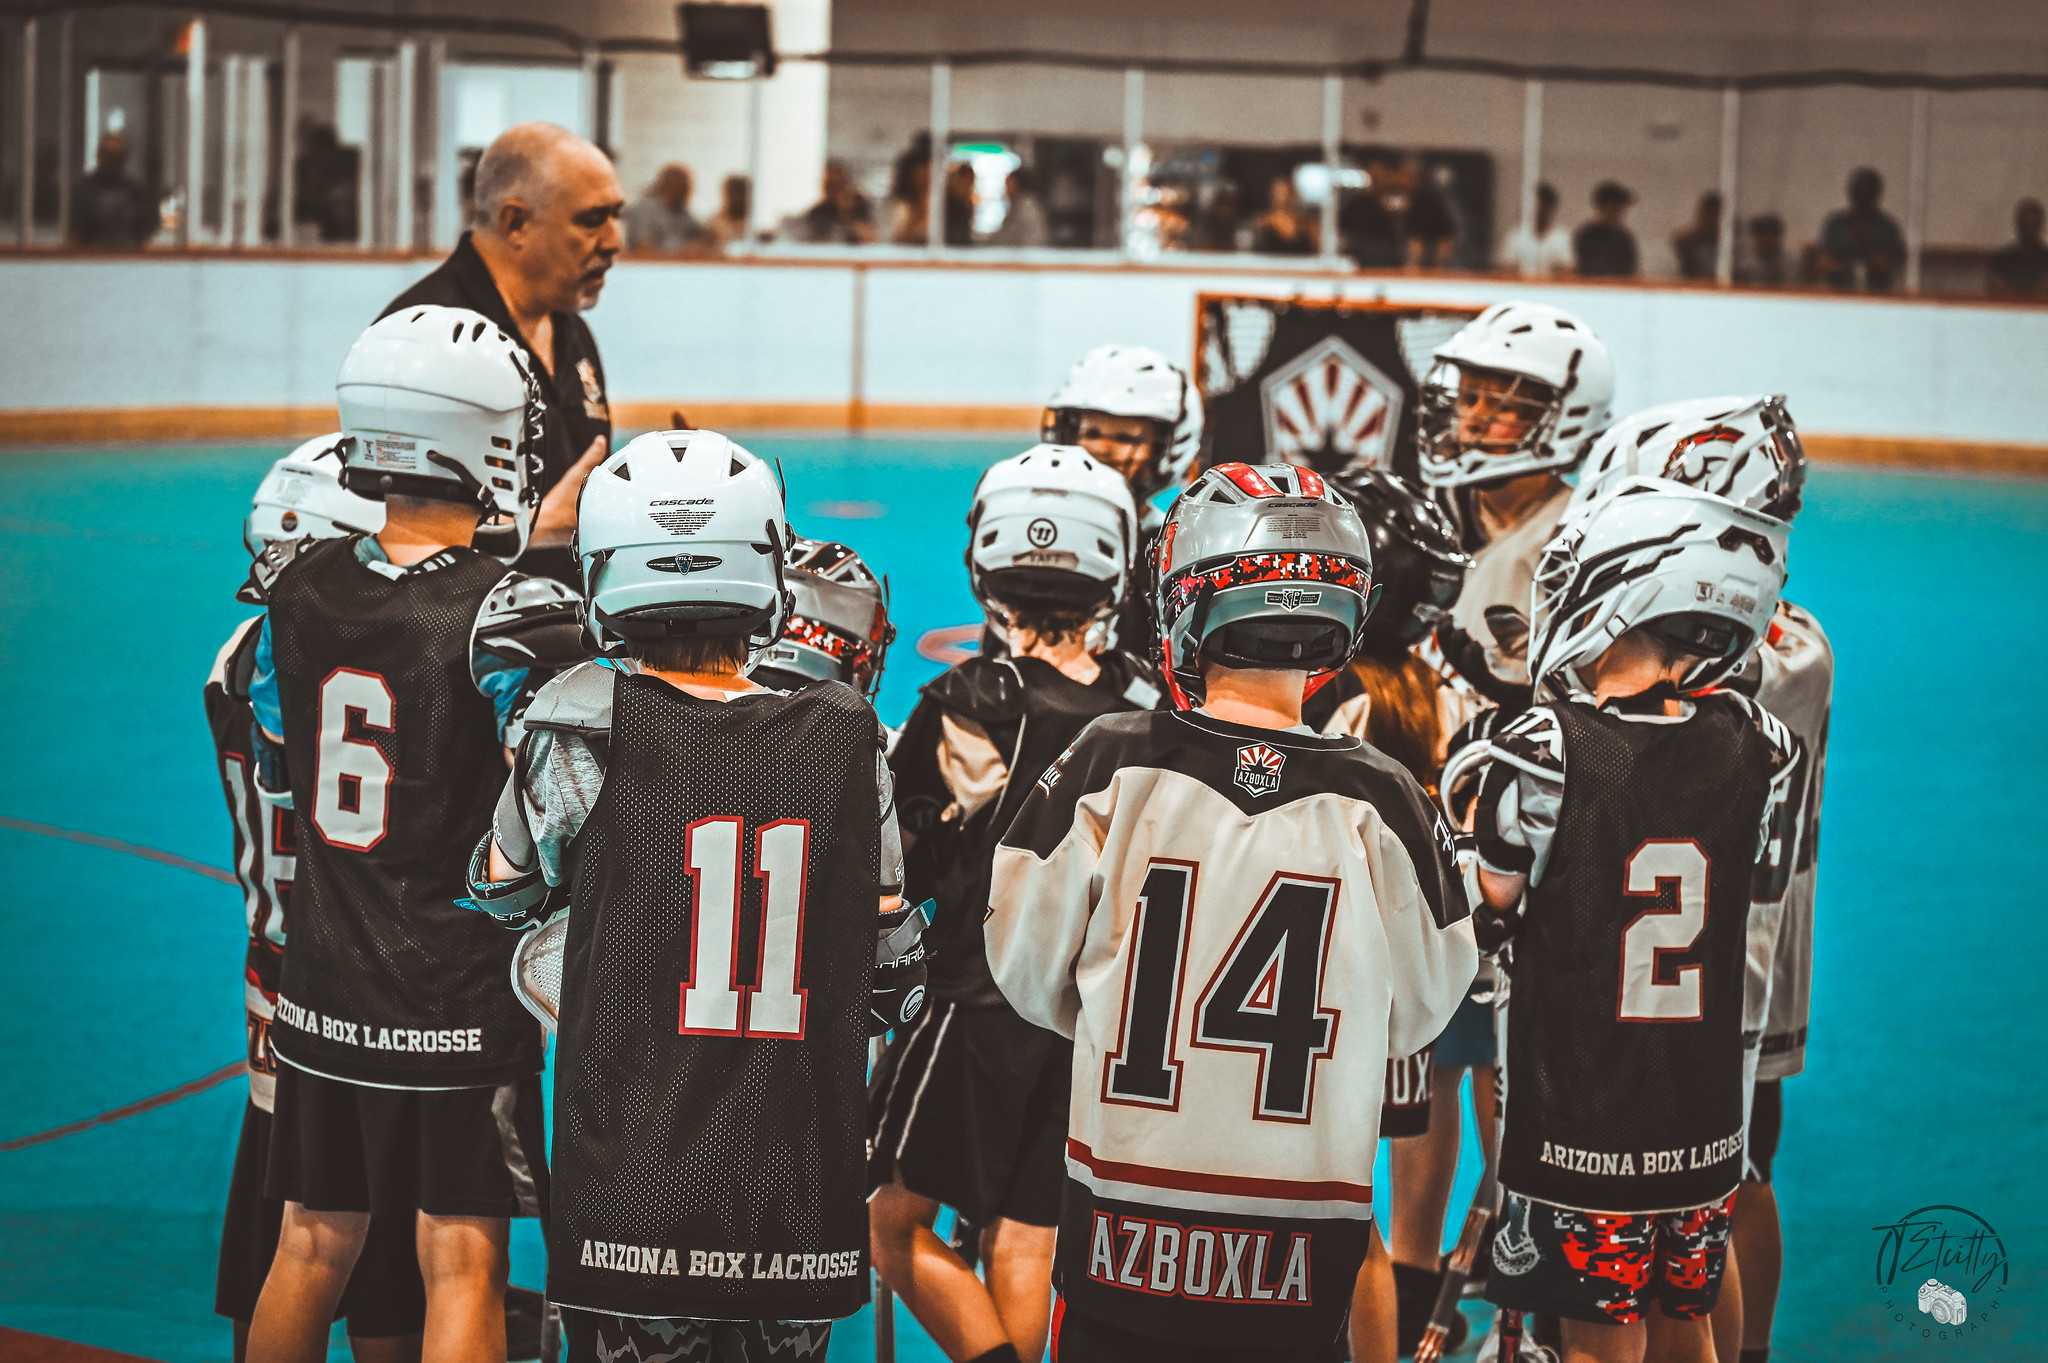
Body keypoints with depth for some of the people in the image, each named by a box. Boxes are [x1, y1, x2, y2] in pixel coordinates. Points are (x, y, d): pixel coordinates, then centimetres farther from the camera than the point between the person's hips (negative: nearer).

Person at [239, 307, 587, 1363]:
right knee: (460, 1264, 4)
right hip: (462, 1005, -5)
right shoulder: (510, 616, -17)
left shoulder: (298, 587, -2)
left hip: (321, 990, 5)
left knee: (312, 1248, 17)